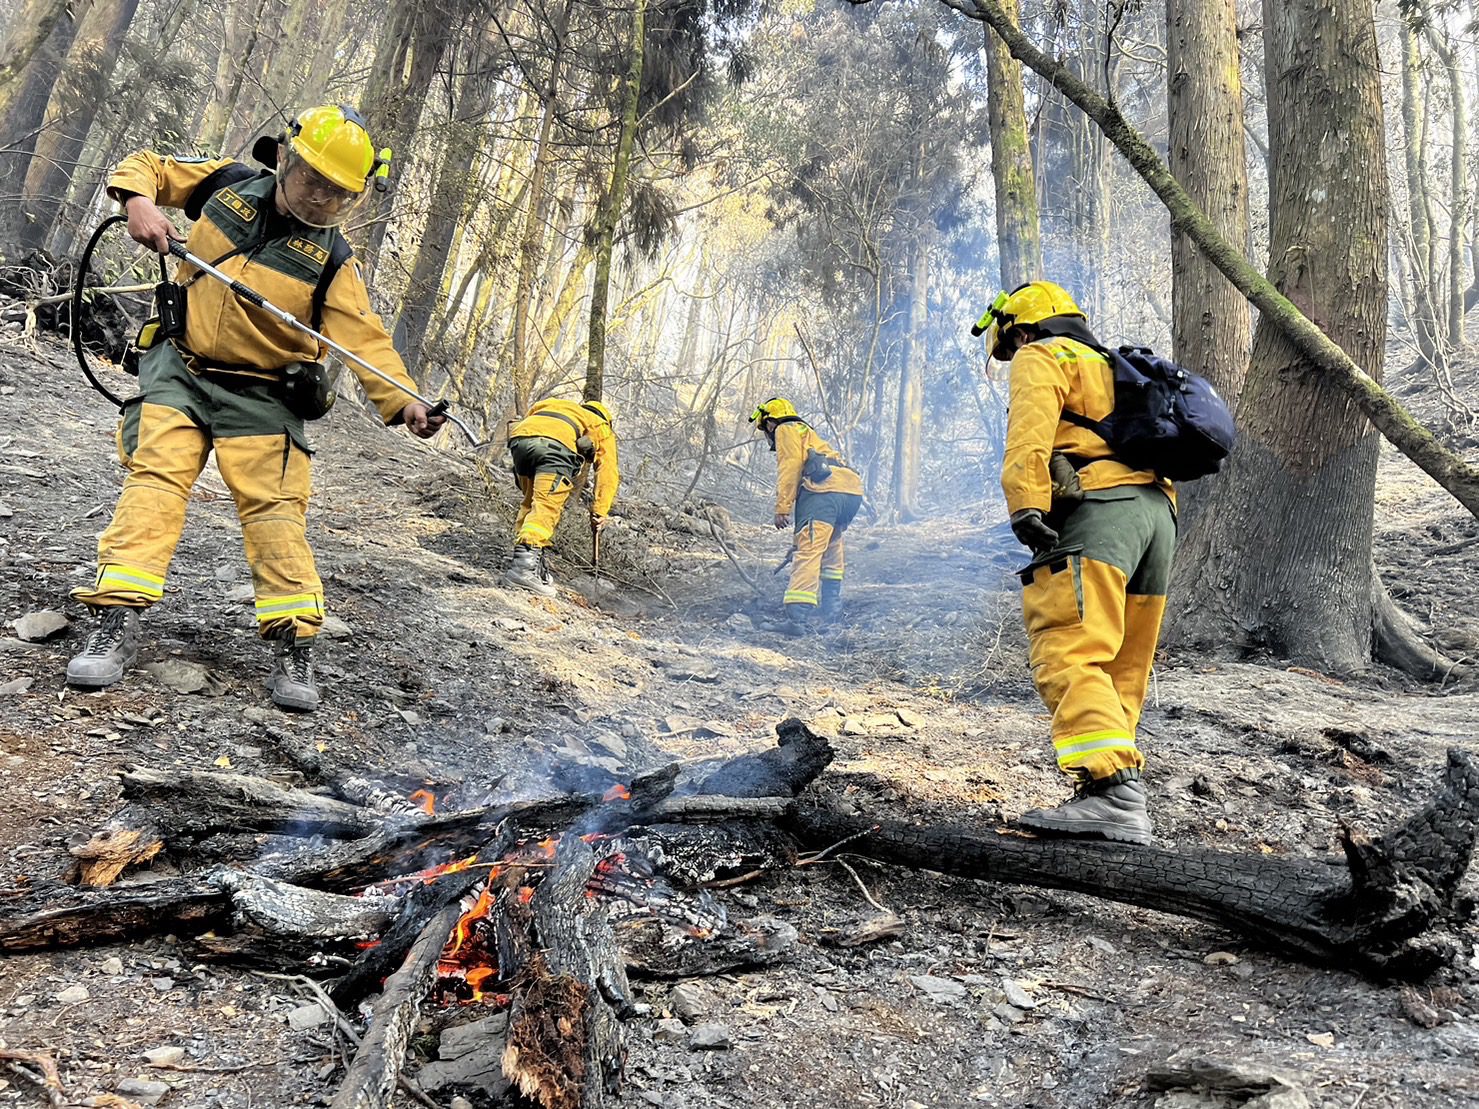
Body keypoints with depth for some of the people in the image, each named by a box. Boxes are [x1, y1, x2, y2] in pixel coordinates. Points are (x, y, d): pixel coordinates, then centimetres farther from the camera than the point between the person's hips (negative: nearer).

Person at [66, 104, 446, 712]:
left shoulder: (329, 258, -6)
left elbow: (365, 338, -15)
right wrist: (139, 201, -10)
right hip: (178, 371, 2)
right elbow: (144, 166, 14)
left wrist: (402, 400, -32)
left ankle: (294, 647, -4)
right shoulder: (227, 183, 1)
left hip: (259, 398, -2)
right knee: (154, 479, -13)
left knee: (274, 507, -9)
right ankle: (117, 625, -13)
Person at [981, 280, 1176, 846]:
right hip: (1157, 511, 9)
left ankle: (1112, 792, -31)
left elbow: (1030, 435, -10)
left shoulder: (1041, 358, 11)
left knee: (1070, 654, -19)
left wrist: (1025, 505, -21)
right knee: (1122, 670, 9)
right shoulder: (1112, 367, 37)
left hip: (1100, 507, -9)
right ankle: (1119, 797, 9)